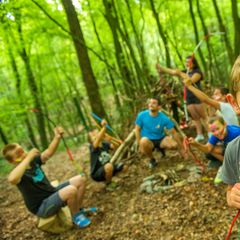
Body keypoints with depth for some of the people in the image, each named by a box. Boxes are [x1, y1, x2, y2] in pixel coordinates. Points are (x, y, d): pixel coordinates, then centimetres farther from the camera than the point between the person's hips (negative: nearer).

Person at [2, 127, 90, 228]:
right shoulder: (17, 173, -20)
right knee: (71, 190, -32)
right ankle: (76, 216, -3)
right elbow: (12, 179, -44)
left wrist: (57, 137, -19)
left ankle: (78, 209, 15)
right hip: (41, 207, -8)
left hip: (52, 194, 8)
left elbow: (49, 152, -1)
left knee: (81, 179, 2)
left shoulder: (34, 161, 4)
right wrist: (28, 157, -41)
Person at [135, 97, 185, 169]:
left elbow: (174, 132, -11)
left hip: (161, 139, 1)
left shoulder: (164, 118, -16)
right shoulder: (142, 115, -15)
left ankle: (161, 148, 11)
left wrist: (181, 149, -8)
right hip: (148, 140, -1)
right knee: (144, 141, -38)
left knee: (174, 144, -28)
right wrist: (140, 145, -14)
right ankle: (151, 160, -7)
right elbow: (137, 130, -5)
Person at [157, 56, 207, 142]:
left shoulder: (197, 72, -5)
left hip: (197, 96, -6)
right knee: (195, 117, 8)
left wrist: (181, 74, -20)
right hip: (189, 98, 6)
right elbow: (172, 72, 11)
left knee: (203, 116, -2)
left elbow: (191, 80, -22)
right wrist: (161, 68, 3)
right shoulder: (185, 72, 14)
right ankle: (199, 135, 13)